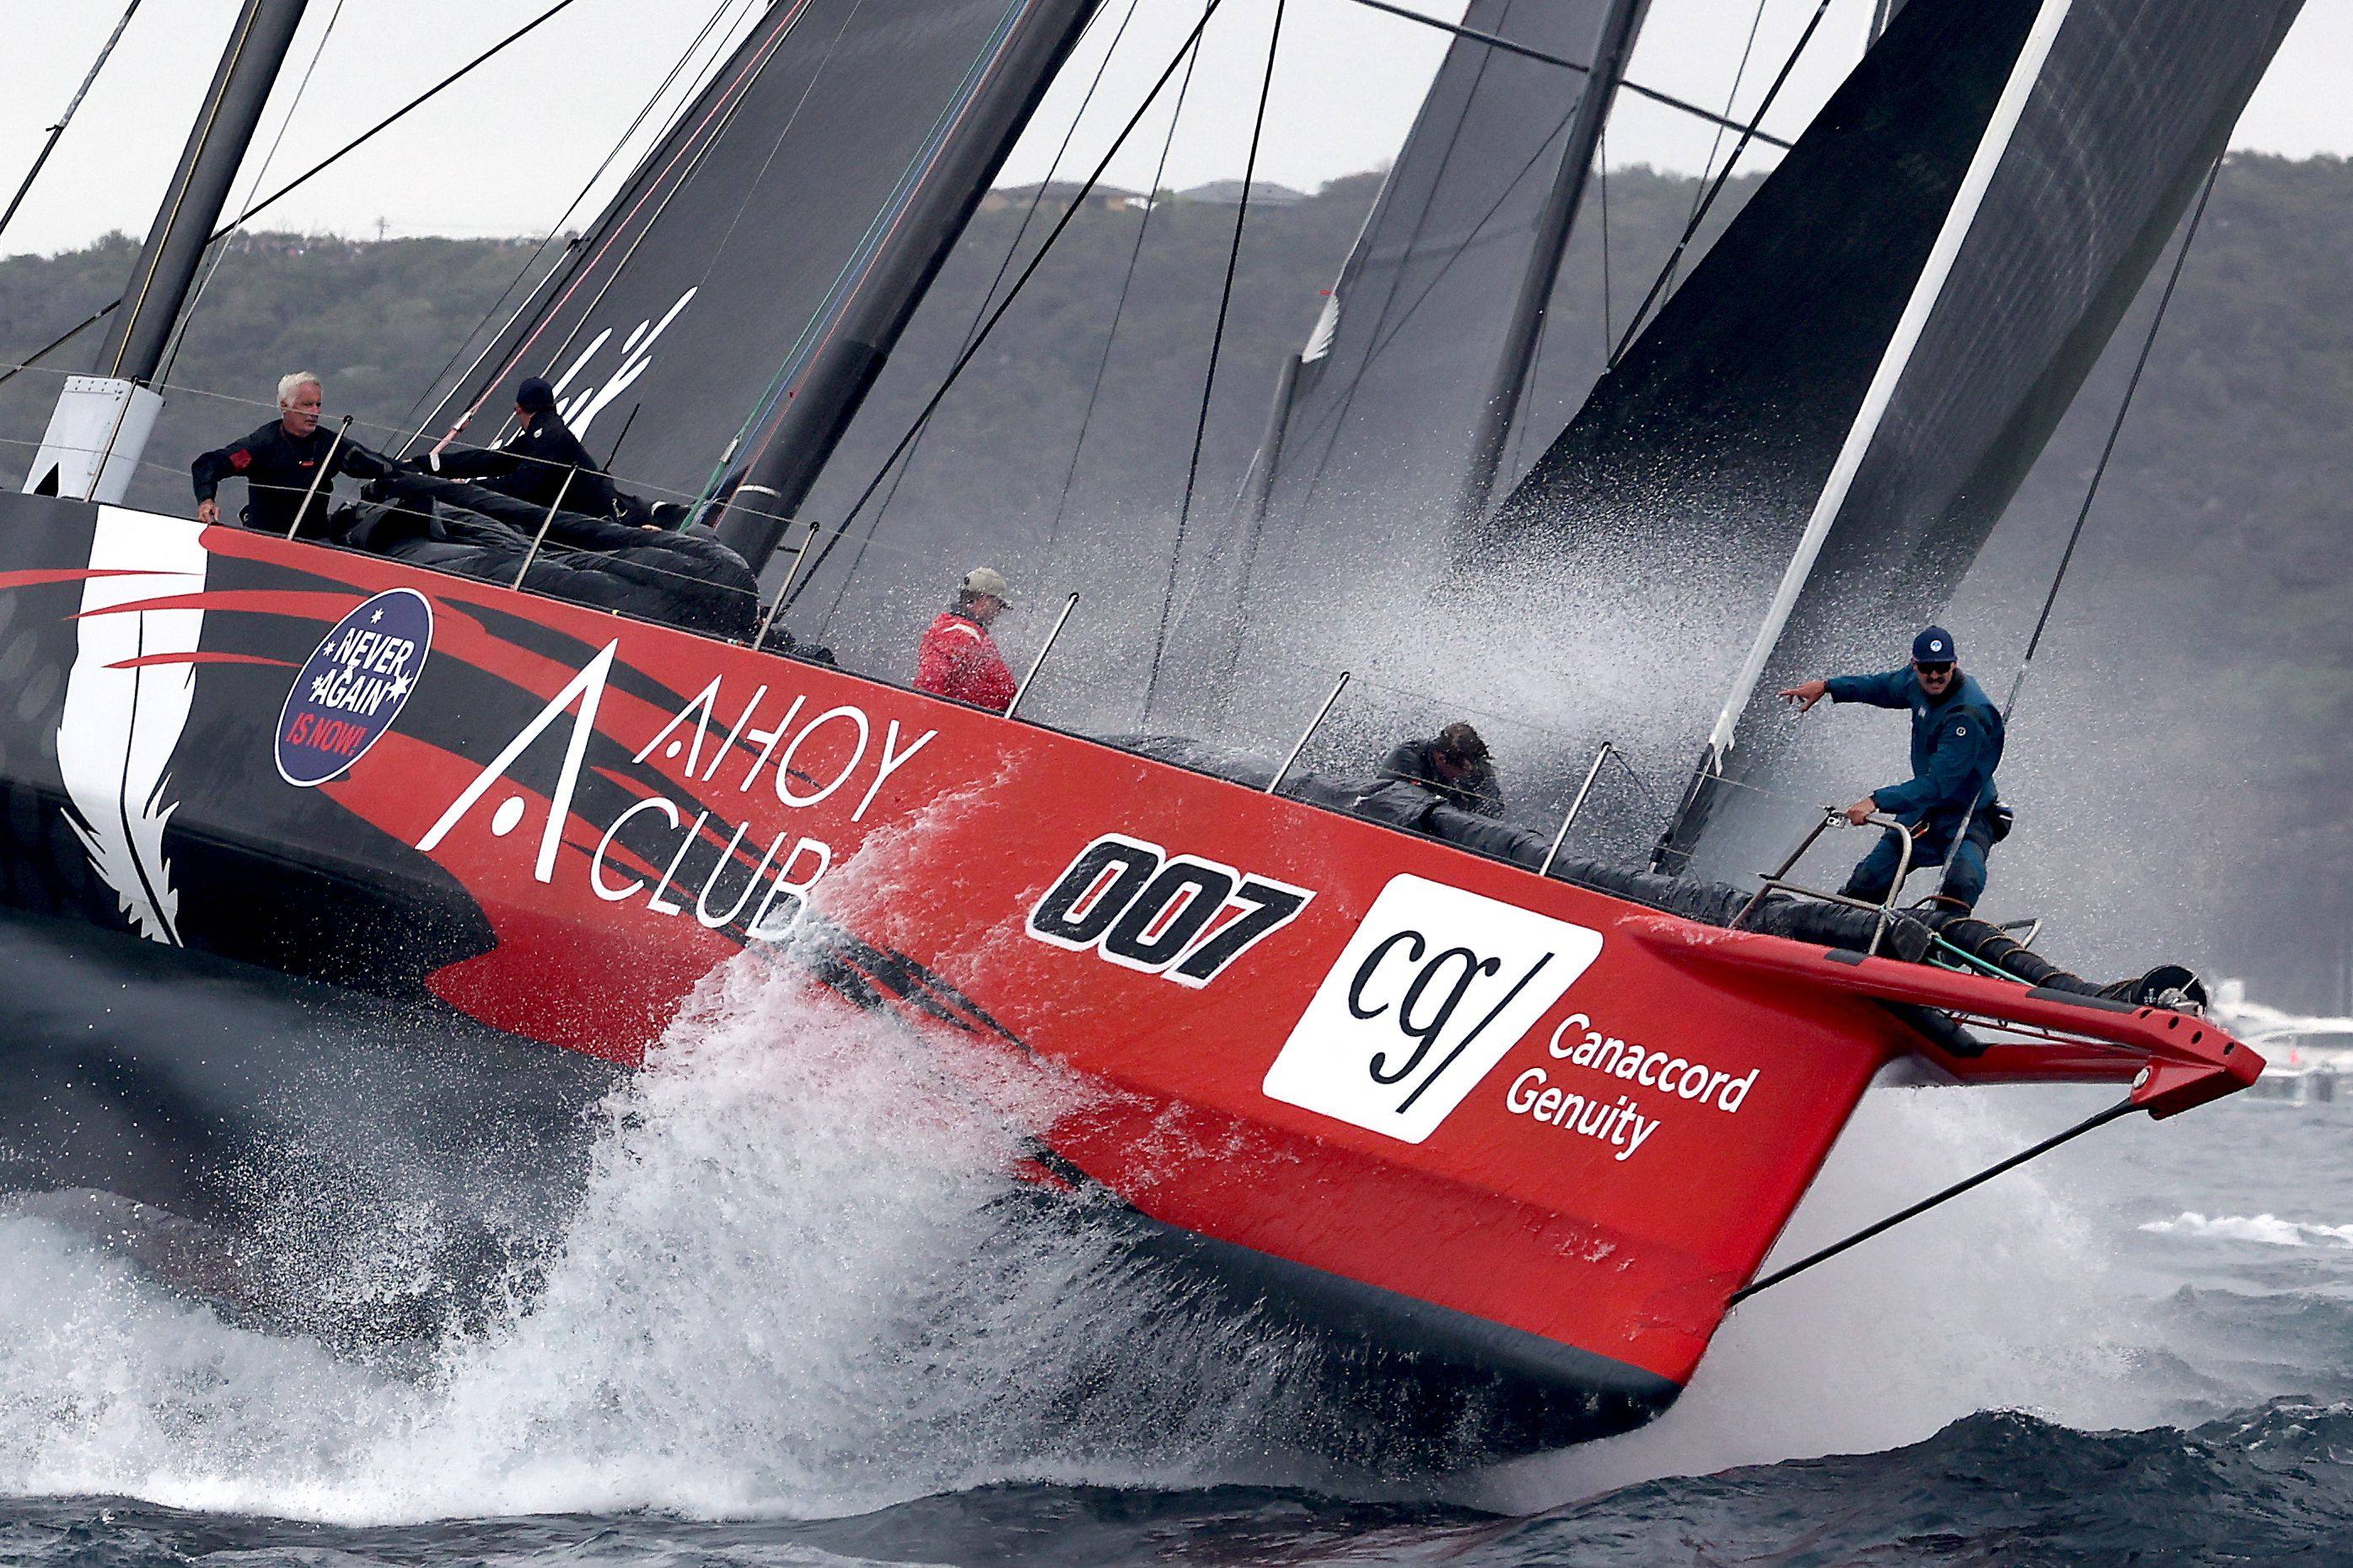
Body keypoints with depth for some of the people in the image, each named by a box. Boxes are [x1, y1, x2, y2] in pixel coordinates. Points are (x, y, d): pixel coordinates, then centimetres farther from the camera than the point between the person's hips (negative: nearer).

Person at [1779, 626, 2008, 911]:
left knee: (1962, 884, -36)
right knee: (1865, 884, 8)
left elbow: (1938, 783, -35)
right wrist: (1827, 687, 25)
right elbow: (1883, 688, 21)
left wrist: (1878, 801, -39)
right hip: (1924, 808, 7)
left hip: (1967, 816, -7)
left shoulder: (1969, 714, -30)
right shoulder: (1916, 681, -5)